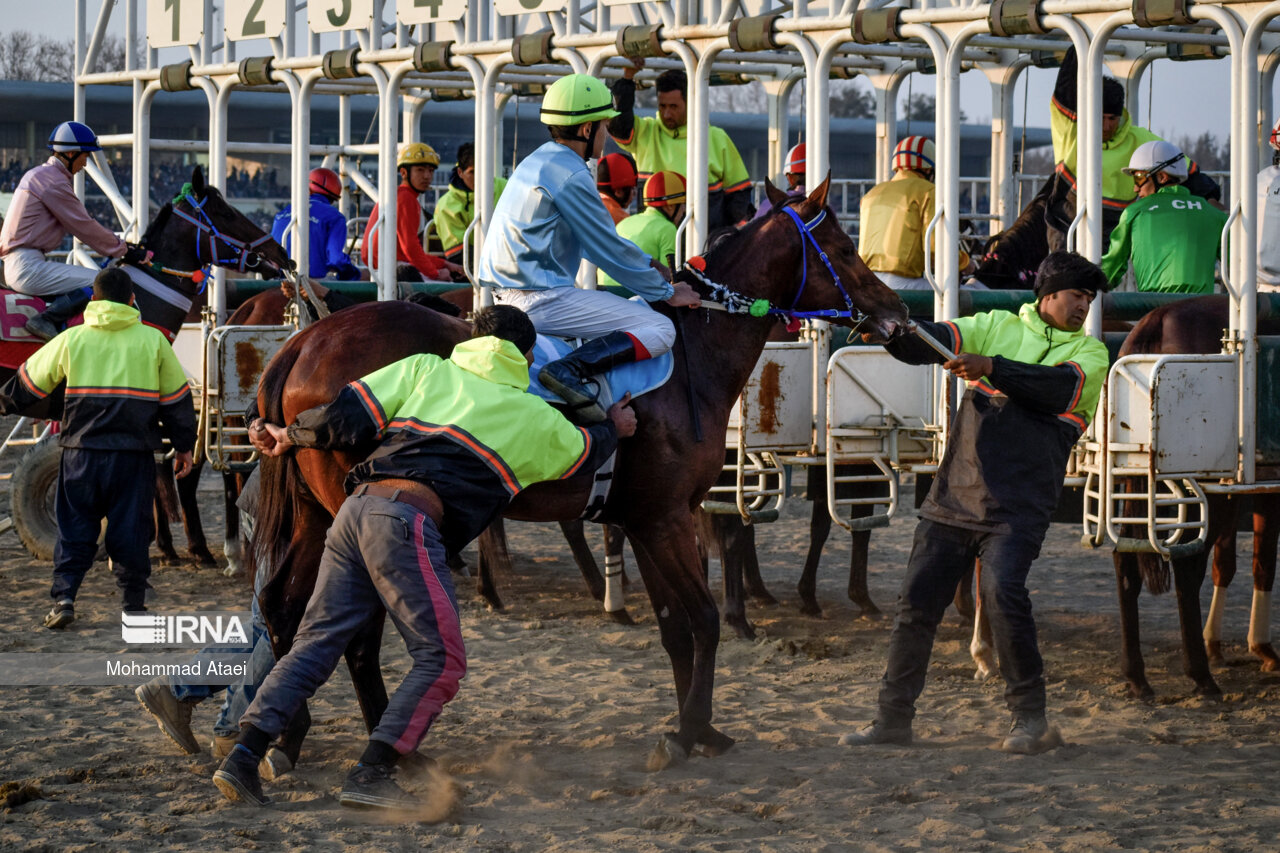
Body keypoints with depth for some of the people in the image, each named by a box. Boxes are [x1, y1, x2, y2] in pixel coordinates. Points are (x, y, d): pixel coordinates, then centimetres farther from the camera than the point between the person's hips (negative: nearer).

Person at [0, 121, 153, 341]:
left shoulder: (39, 174, 20)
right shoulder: (53, 180, -12)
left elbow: (82, 224, 23)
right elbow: (85, 228, -10)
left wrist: (119, 244, 18)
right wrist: (123, 251, 0)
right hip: (27, 266, -11)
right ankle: (45, 321, -24)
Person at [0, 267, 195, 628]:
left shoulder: (72, 339, 3)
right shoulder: (152, 340, 3)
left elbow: (30, 382, 14)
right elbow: (177, 398, 8)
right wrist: (184, 445, 19)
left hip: (82, 453, 0)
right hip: (134, 454, 0)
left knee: (74, 530, 8)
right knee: (130, 531, 7)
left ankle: (63, 598, -2)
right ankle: (133, 606, 10)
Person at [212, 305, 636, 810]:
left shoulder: (425, 368, 24)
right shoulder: (537, 419, 20)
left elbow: (347, 419, 15)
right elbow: (582, 454, 41)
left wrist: (290, 436, 31)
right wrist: (614, 429, 62)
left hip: (356, 505, 5)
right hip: (408, 520, -5)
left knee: (316, 641, 10)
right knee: (441, 658, 3)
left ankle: (243, 757, 0)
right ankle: (369, 777, -8)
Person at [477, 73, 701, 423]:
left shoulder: (536, 162, 15)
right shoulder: (571, 176, -15)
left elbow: (599, 239, 26)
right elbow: (611, 252, -11)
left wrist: (647, 264, 27)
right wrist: (667, 293, 1)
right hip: (541, 299, -10)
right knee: (660, 330, -13)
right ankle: (569, 370, -27)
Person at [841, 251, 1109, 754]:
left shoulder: (1089, 353, 7)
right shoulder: (998, 328, 12)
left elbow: (1060, 387, -14)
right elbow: (927, 344, 2)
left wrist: (992, 368, -24)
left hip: (1018, 505, -3)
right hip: (956, 491, 3)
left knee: (1003, 593, -21)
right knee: (917, 599, 4)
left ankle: (1030, 718, -9)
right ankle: (893, 717, 16)